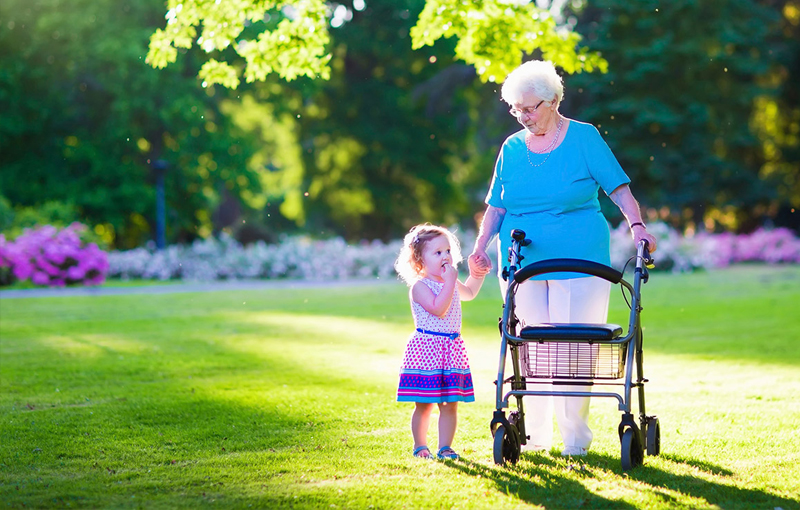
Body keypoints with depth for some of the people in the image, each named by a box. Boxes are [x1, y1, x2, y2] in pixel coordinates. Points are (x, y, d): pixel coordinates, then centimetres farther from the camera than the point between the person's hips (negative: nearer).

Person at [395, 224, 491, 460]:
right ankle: (420, 446, 15)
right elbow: (438, 309, -25)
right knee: (424, 404, 1)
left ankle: (445, 447, 11)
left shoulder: (451, 282, 13)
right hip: (426, 349, -6)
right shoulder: (419, 286, -12)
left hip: (451, 349, 7)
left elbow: (469, 293, 36)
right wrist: (449, 282, -24)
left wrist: (478, 273, 22)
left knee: (450, 403, 4)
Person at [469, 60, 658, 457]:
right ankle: (533, 435, 12)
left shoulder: (584, 138, 1)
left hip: (579, 262, -3)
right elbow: (496, 207, 13)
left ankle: (575, 437, 4)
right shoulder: (512, 148, 10)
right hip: (522, 264, 3)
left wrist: (636, 225, -15)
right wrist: (481, 245, -1)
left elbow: (619, 188, 0)